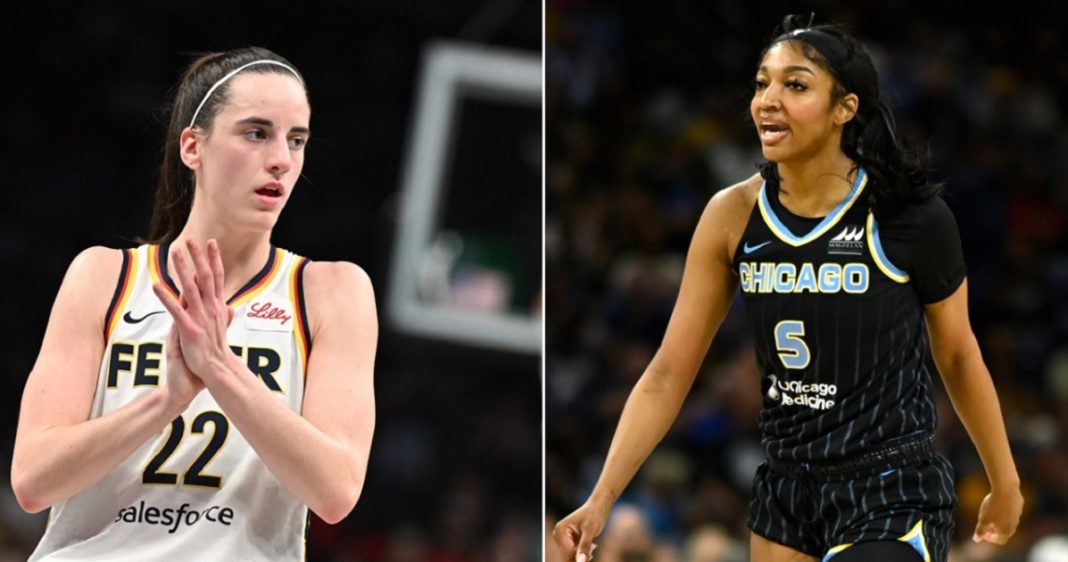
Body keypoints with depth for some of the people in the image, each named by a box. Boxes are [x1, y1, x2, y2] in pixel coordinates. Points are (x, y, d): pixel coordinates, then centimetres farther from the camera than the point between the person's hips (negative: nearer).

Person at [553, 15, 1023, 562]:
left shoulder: (911, 215, -13)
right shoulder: (732, 217, -5)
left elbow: (958, 358, 2)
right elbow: (668, 374, -3)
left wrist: (1005, 484, 12)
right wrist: (601, 500, -13)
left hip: (896, 496, -4)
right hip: (785, 491, 4)